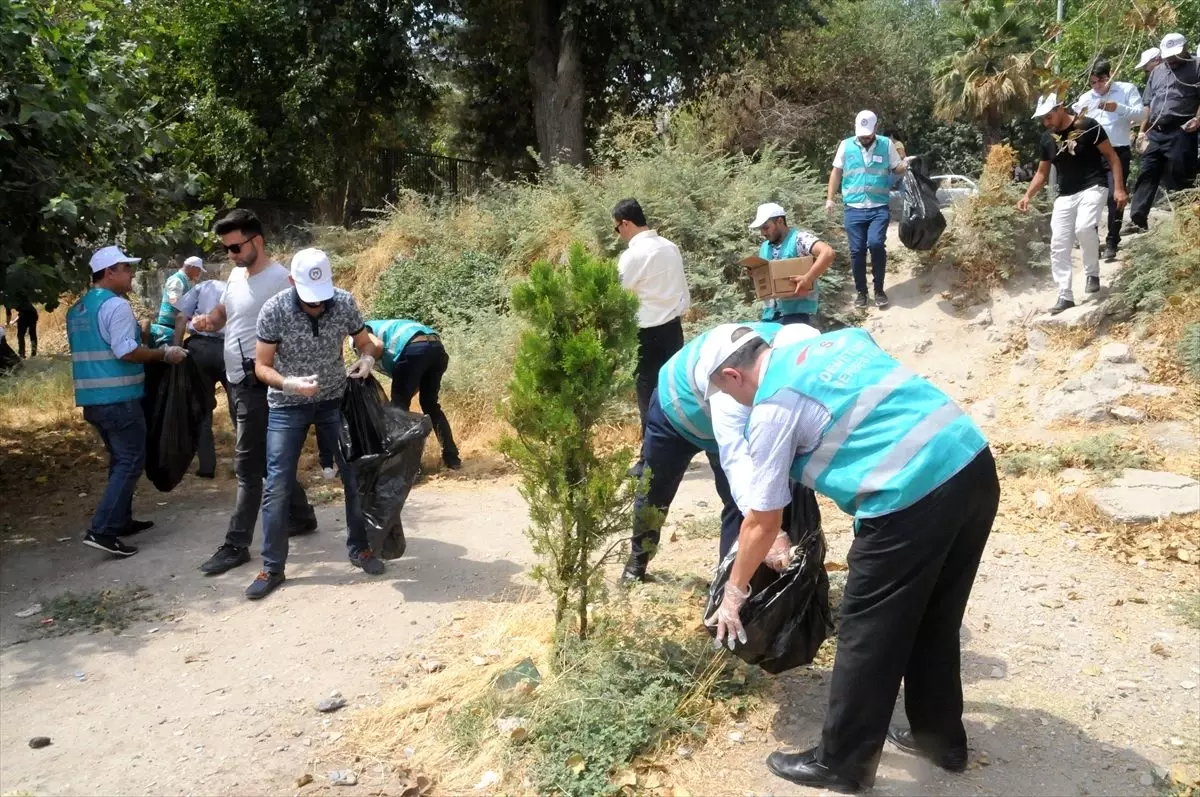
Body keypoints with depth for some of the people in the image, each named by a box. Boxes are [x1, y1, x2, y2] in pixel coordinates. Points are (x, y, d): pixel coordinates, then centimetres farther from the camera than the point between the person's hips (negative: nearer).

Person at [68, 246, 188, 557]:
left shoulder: (77, 309, 16)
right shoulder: (116, 305, -14)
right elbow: (126, 351, -22)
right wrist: (164, 353, -12)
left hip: (92, 398, 9)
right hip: (118, 398, -9)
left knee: (120, 459, 19)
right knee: (131, 462, -5)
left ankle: (120, 520, 25)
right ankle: (101, 530, -10)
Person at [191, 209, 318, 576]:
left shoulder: (279, 280, -16)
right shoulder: (236, 274, 11)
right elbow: (223, 310, 22)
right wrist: (208, 320, 0)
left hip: (259, 384, -9)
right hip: (236, 381, 9)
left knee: (248, 465, -4)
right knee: (268, 458, 17)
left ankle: (236, 546, 3)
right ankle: (302, 516, 32)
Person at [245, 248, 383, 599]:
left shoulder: (345, 303, -14)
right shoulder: (273, 310, -20)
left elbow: (365, 342, 1)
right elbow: (261, 366, -13)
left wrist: (367, 359, -22)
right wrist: (290, 384, -32)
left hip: (335, 400, 2)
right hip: (287, 406, -2)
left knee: (356, 476, 6)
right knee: (277, 487, -1)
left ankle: (359, 548, 25)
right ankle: (272, 568, 12)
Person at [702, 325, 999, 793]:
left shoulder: (771, 408, -2)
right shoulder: (839, 339, 18)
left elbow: (763, 521, 5)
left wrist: (734, 590, 18)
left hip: (911, 499, -8)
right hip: (975, 465, 9)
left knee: (868, 636, 8)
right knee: (934, 622, 24)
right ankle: (940, 736, 41)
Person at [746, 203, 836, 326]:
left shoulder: (799, 238, -9)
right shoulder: (765, 247, 15)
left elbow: (828, 253, -24)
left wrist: (807, 279, -31)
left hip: (797, 311, -7)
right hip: (770, 313, 7)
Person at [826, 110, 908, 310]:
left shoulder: (886, 144, 4)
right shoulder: (846, 146, 6)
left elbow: (897, 168, 9)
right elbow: (836, 172, 11)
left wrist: (907, 164, -14)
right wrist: (830, 198, 5)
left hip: (880, 208, -1)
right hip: (854, 209, 1)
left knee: (876, 244, -18)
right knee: (857, 250, 1)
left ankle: (879, 290, -2)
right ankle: (861, 292, 16)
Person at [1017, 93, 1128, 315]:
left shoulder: (1088, 126, -10)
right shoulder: (1047, 138, 5)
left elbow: (1111, 156, -6)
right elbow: (1042, 173, 15)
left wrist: (1119, 188, -13)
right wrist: (1028, 195, -1)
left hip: (1093, 188, -6)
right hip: (1065, 195, 6)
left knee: (1083, 228, -31)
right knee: (1058, 246, -1)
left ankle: (1092, 273, -6)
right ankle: (1065, 296, 7)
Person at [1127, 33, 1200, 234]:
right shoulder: (1157, 71, 22)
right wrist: (1142, 131, 16)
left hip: (1181, 132, -6)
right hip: (1155, 133, 6)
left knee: (1179, 179, -4)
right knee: (1146, 176, 0)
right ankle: (1138, 220, 0)